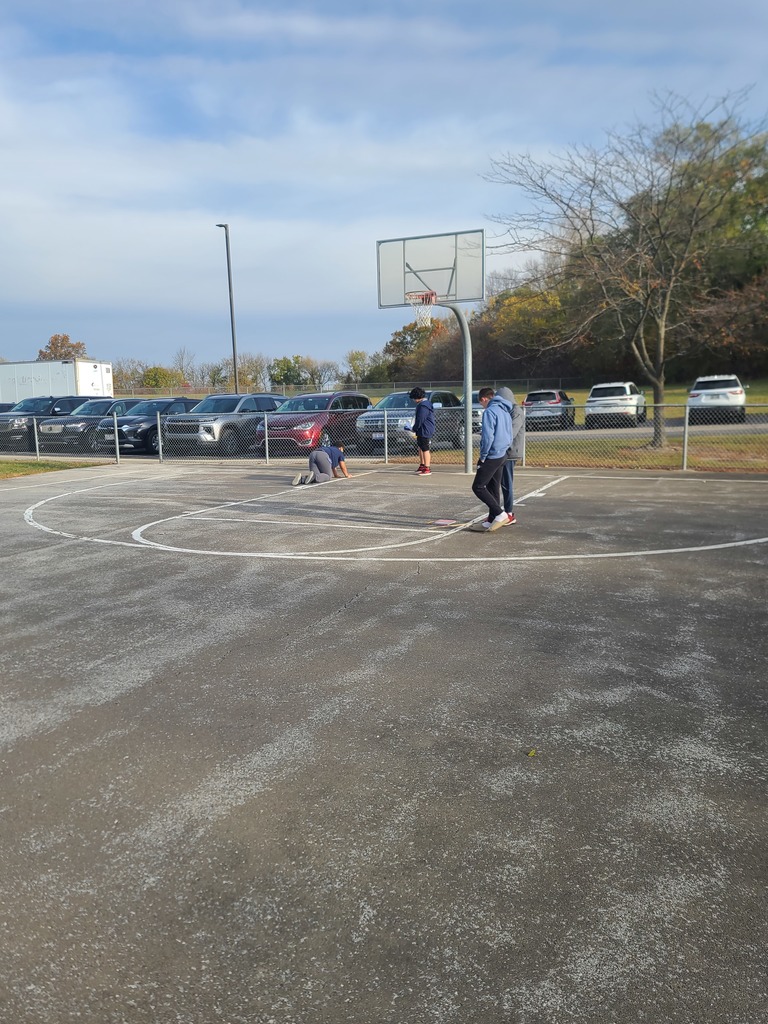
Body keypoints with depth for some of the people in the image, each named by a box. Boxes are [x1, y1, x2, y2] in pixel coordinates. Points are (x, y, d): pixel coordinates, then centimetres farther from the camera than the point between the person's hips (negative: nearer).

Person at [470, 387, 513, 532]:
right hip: (502, 455, 9)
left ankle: (500, 514, -9)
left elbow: (487, 437, -21)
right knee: (493, 488, 13)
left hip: (492, 456, -9)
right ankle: (492, 521, 16)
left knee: (478, 487, -3)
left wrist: (483, 457, -12)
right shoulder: (505, 411, 13)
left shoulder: (490, 411, -15)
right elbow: (509, 435, 19)